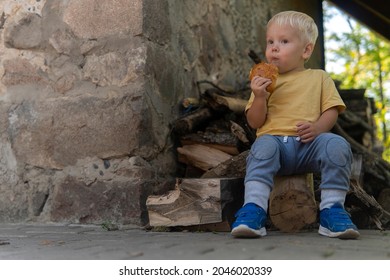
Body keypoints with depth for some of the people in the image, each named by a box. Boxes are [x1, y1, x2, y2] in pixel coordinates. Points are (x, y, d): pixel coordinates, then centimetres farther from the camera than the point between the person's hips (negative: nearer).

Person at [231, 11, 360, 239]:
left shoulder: (319, 77, 19)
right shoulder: (264, 81, 19)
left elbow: (331, 111, 8)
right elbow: (255, 122, 12)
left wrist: (318, 127, -14)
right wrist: (259, 97, -7)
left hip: (309, 144, 0)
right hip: (275, 140, 0)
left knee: (337, 144, -30)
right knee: (264, 145, -35)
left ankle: (332, 209, -23)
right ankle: (254, 210, -39)